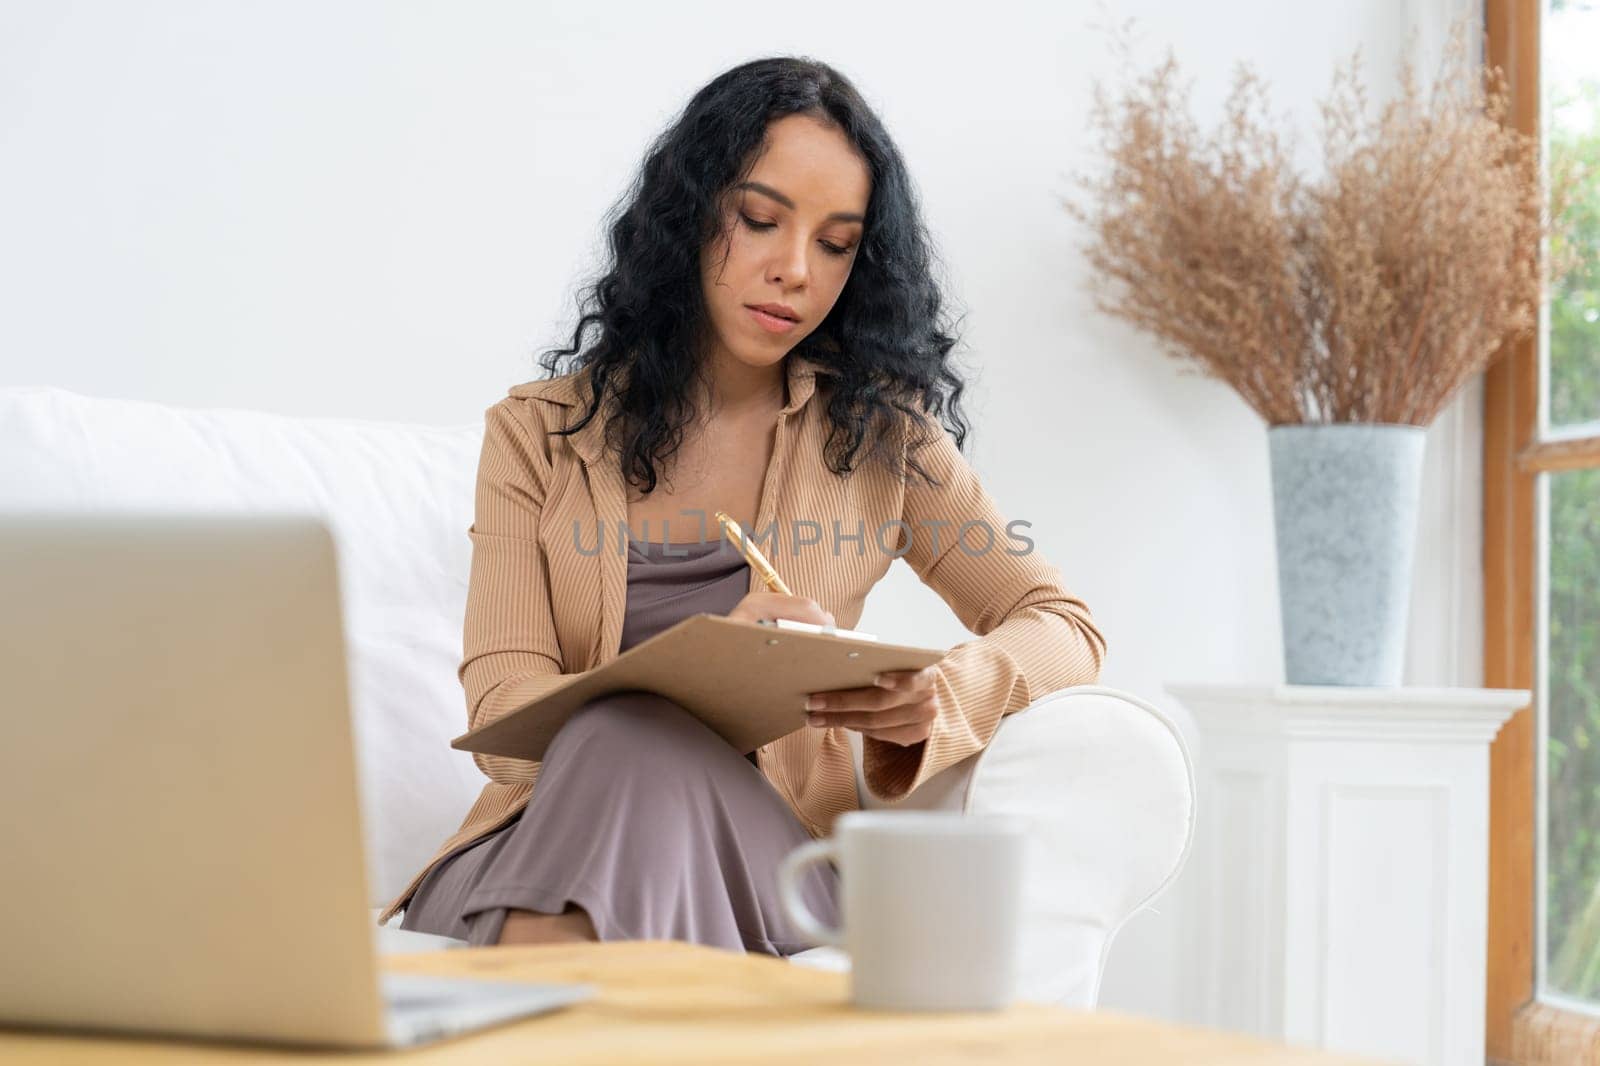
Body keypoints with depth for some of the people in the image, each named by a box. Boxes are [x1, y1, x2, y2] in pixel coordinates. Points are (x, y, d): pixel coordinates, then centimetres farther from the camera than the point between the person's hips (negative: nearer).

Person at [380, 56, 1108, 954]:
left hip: (773, 854, 0)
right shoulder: (537, 434, 8)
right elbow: (503, 716, -4)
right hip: (555, 837, 1)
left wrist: (939, 696, -14)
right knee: (629, 735, -35)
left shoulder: (875, 431, 11)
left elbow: (1067, 629, 11)